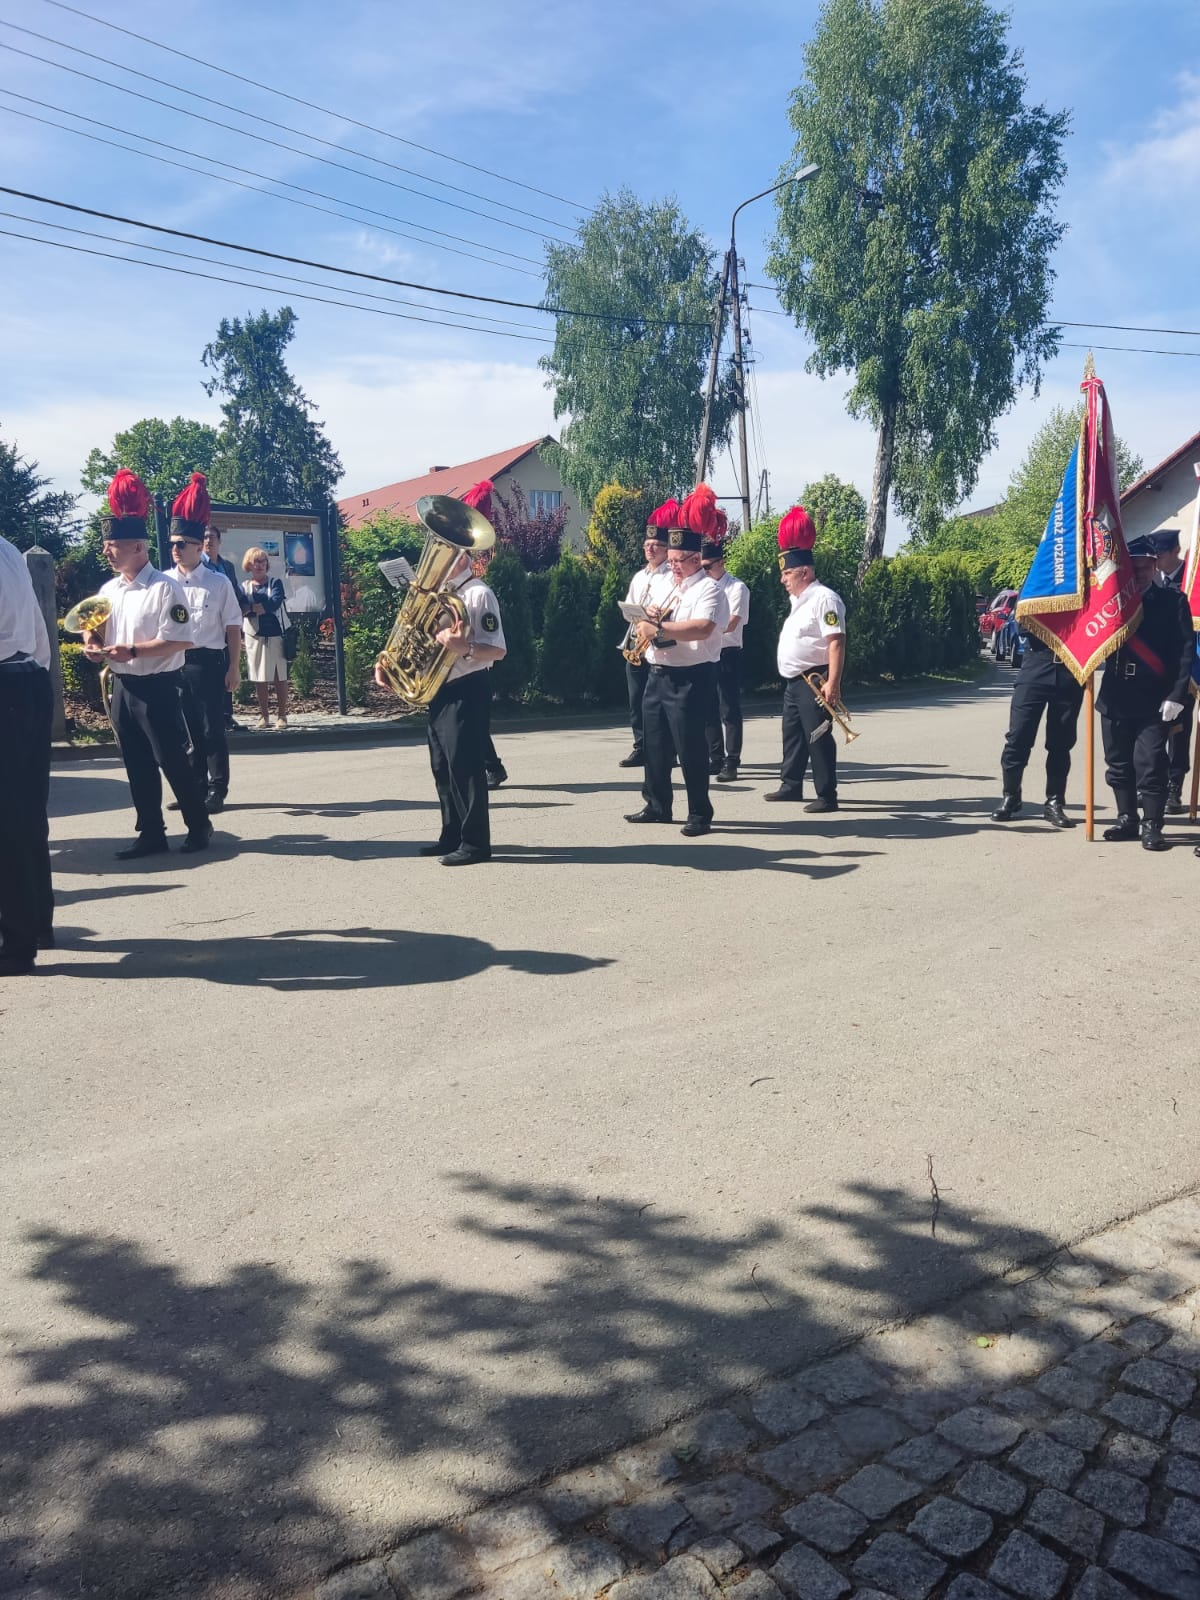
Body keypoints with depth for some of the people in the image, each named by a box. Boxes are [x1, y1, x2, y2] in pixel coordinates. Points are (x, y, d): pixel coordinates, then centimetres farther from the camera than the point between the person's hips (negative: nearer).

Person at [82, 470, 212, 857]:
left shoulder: (164, 588, -13)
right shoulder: (108, 589, 10)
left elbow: (180, 640, -18)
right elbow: (95, 627, 17)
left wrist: (133, 650, -24)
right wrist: (93, 645, -7)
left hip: (158, 687, -7)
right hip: (123, 686, 7)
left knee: (172, 759, -1)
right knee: (137, 764, 11)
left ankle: (199, 825, 16)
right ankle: (151, 833, 20)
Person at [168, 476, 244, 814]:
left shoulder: (219, 582, -4)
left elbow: (233, 628, -2)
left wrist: (233, 669, -5)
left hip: (208, 661, -3)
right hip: (173, 663, 3)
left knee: (212, 729, 2)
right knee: (187, 729, 11)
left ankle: (217, 791, 11)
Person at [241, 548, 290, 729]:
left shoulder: (275, 583, 5)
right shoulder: (244, 587, 9)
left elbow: (274, 604, -12)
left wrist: (251, 607, -8)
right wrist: (263, 607, -18)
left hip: (276, 635, -1)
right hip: (255, 636, 1)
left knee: (280, 677, 0)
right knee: (259, 678, 1)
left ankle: (281, 715, 6)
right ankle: (264, 715, 10)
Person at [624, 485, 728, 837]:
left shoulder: (708, 590, -10)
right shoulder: (663, 586, 16)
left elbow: (702, 628, -28)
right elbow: (646, 624, 19)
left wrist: (659, 629, -28)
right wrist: (648, 619, -5)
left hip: (691, 679, -8)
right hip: (658, 675, 8)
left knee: (689, 745, -4)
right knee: (655, 743, 12)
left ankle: (700, 814, 6)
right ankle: (657, 805, 25)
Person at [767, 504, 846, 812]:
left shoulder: (824, 598, -16)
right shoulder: (800, 599, 15)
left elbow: (836, 643, -22)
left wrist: (833, 683, -27)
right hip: (794, 681, 10)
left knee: (818, 738, -6)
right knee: (792, 734, 17)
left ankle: (827, 796, 1)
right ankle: (791, 785, 28)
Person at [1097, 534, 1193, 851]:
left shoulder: (1172, 601, 2)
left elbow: (1186, 649, -3)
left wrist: (1176, 694, -11)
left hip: (1154, 700, -3)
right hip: (1115, 696, 3)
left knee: (1150, 765, -6)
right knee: (1118, 764, 10)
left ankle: (1152, 827, 4)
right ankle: (1127, 819, 23)